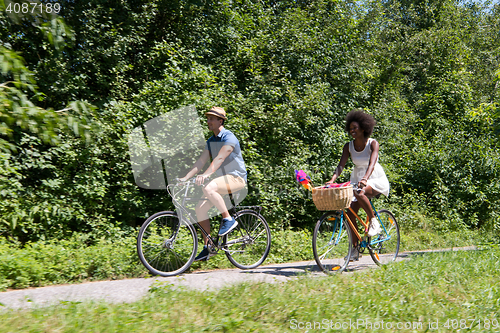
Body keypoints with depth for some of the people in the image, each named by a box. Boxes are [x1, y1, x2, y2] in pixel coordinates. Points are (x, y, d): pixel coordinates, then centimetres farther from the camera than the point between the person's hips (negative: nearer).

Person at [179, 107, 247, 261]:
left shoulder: (229, 137, -14)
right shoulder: (210, 141, 12)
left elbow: (220, 158, -27)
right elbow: (201, 161, 5)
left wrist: (205, 175, -40)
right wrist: (185, 177, -7)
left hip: (236, 178, -8)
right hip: (223, 179, 8)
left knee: (208, 188, -35)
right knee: (200, 208, -4)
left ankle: (228, 219, -19)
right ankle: (207, 247, 4)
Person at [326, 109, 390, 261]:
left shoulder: (373, 143, -14)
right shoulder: (349, 146, -2)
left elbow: (372, 162, -30)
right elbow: (341, 164, -11)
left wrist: (365, 179, -48)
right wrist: (332, 180, -29)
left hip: (376, 179, -5)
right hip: (357, 179, 5)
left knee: (360, 193, -38)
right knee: (350, 213, -7)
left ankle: (374, 221, -14)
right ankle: (355, 249, 5)